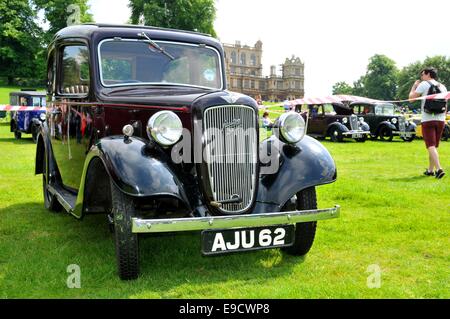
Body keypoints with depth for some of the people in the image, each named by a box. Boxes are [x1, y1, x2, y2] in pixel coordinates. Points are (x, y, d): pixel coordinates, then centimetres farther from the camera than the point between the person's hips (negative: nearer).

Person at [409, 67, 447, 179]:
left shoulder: (424, 84, -2)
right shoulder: (443, 87, 16)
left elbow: (411, 97, -3)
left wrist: (414, 86, 13)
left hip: (428, 120, -6)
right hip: (440, 120, 6)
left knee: (431, 146, -10)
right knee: (434, 146, 15)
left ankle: (439, 169, -23)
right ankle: (430, 170, 23)